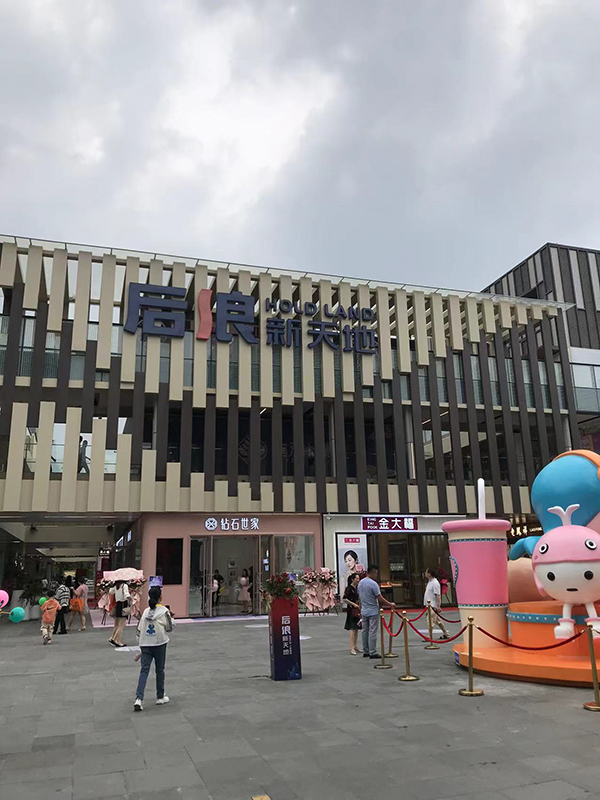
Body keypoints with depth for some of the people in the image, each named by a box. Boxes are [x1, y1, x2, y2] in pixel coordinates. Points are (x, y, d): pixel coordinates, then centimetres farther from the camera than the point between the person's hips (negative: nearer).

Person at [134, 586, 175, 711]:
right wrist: (171, 618, 13)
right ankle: (160, 697, 21)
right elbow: (169, 628, -3)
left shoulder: (146, 611, 5)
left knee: (144, 670, 2)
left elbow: (139, 630, 7)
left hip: (145, 644, 3)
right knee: (160, 670, 11)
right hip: (159, 643, -3)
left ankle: (139, 699, -11)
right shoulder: (164, 611, -8)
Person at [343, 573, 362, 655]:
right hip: (351, 610, -8)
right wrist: (353, 604, -16)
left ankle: (355, 646, 21)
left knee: (356, 628, 12)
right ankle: (352, 648, -6)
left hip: (358, 610, 8)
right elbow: (345, 599, -16)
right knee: (353, 628, -8)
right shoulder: (349, 588, -13)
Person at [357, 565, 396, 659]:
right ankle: (372, 653, 0)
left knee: (365, 631, 11)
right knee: (372, 632, -3)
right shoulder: (373, 584, -18)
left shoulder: (360, 583, 7)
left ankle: (365, 652, 17)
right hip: (373, 612, -8)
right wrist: (390, 604, -5)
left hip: (364, 611, 8)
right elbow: (380, 599, -18)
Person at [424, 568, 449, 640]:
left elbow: (438, 595, -21)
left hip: (433, 606, -10)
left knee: (431, 621, -11)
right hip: (429, 605, 10)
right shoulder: (430, 582, 13)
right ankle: (445, 634, 26)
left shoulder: (435, 583, -17)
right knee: (438, 621, 16)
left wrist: (438, 606, -25)